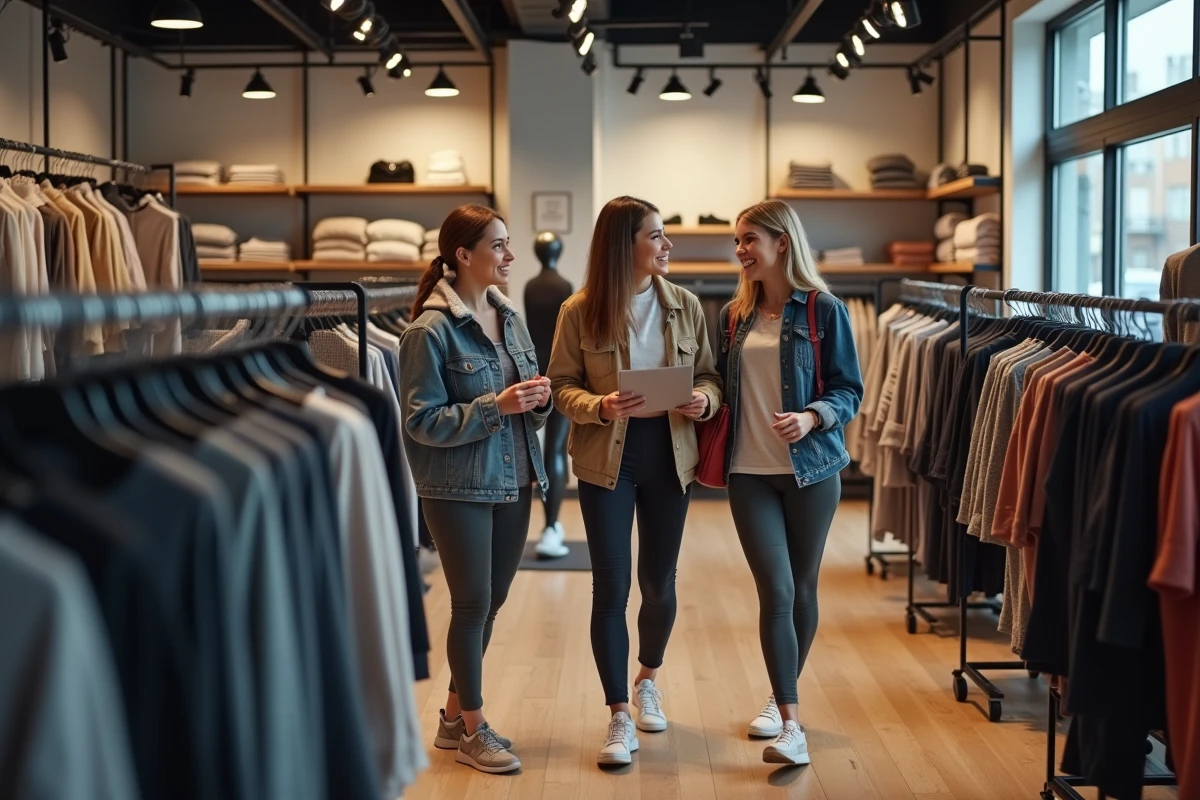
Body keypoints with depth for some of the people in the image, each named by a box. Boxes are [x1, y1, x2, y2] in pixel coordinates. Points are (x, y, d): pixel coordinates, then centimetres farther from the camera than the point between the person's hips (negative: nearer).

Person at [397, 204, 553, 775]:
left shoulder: (509, 318, 8)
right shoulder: (432, 329, -14)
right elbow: (423, 421, -15)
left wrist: (539, 399, -8)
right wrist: (495, 406, -22)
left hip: (513, 482, 7)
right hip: (458, 488, -7)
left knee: (490, 602, 14)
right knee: (473, 605, 1)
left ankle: (454, 717, 29)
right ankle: (472, 730, 17)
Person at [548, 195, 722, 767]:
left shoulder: (685, 306, 2)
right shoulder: (579, 311, -7)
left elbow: (710, 375, 8)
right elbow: (561, 385, -3)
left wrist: (705, 398, -15)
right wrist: (598, 406, -22)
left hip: (670, 457, 3)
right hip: (607, 461, -3)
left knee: (659, 584, 13)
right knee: (611, 587, -3)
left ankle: (648, 680, 40)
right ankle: (620, 717, 7)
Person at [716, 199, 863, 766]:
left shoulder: (823, 310, -4)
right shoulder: (734, 315, 8)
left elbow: (849, 390, -5)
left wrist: (812, 417, -23)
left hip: (811, 468, -2)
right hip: (750, 472, 2)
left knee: (802, 589, 10)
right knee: (776, 592, -7)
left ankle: (784, 697, 30)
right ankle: (791, 724, -6)